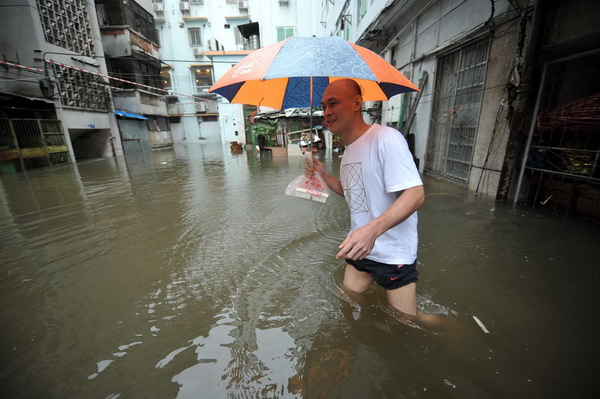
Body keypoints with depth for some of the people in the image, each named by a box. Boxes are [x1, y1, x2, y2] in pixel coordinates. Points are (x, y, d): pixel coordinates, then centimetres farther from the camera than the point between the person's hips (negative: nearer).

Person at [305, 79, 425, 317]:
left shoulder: (385, 139, -19)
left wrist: (373, 228, -40)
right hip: (359, 247, 8)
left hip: (393, 252, -7)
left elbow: (415, 194, -26)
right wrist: (323, 175, 5)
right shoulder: (348, 150, 9)